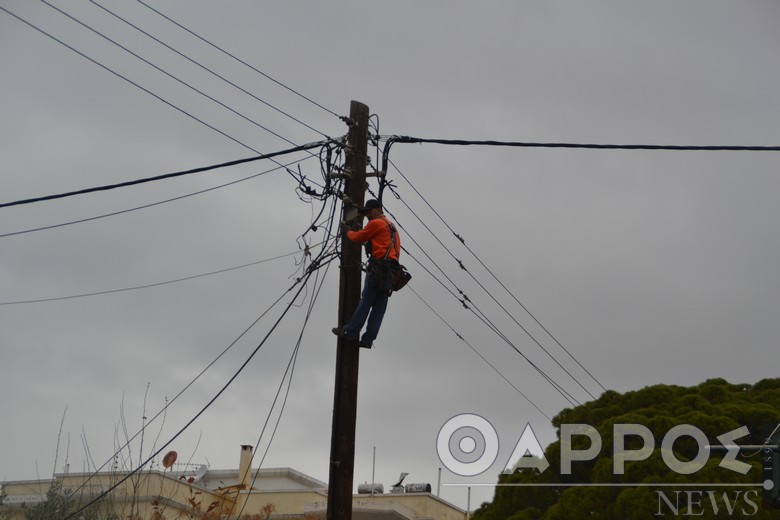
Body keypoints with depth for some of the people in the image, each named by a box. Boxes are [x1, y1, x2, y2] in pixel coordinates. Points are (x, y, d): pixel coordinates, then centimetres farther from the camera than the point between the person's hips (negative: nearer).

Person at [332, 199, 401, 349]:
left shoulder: (376, 223, -2)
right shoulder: (391, 226, 25)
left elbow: (358, 237, 4)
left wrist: (348, 232, 22)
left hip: (379, 267, -8)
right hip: (391, 272, 8)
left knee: (366, 301, -6)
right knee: (379, 307, 2)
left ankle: (351, 331, -4)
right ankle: (368, 339, 0)